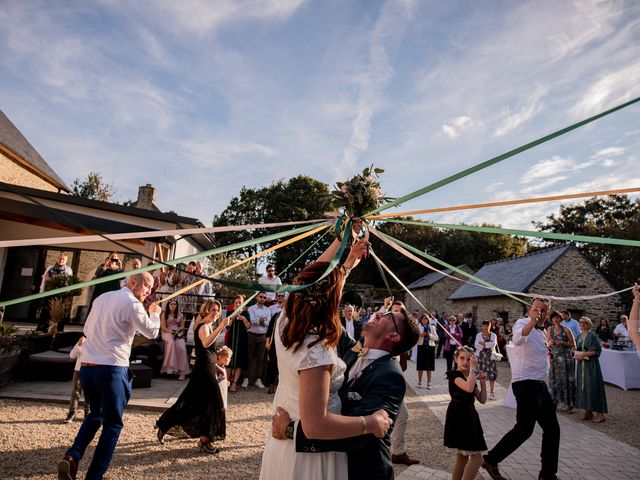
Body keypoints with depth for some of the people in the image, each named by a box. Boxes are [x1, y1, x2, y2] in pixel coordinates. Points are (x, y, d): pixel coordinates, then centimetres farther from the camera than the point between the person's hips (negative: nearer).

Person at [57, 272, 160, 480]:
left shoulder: (101, 298, 13)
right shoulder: (132, 303, -10)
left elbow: (87, 329, 22)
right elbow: (151, 332, -5)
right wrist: (155, 313, 12)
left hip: (86, 366, 7)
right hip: (112, 369, -7)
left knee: (95, 414, 27)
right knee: (113, 423, 7)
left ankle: (72, 456, 9)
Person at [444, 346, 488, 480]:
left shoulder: (471, 377, 13)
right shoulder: (454, 374, -13)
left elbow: (482, 400, 9)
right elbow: (469, 388, -33)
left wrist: (483, 382, -3)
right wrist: (473, 368, -25)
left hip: (469, 416, 9)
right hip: (458, 417, -9)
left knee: (462, 456, 17)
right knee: (477, 457, -9)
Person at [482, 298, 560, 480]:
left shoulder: (543, 332, 16)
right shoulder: (522, 323, -11)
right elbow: (518, 339, -38)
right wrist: (532, 321, -53)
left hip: (540, 385, 9)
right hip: (526, 384, -9)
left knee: (552, 429, 13)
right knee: (524, 428, -9)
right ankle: (491, 460, 3)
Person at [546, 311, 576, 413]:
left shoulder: (566, 330, -5)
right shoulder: (549, 329, 5)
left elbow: (573, 344, -3)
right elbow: (548, 343, 12)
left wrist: (562, 342, -16)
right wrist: (550, 343, -10)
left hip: (566, 357, -3)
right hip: (554, 357, 3)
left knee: (567, 380, -2)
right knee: (554, 380, 3)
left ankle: (570, 405, 4)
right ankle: (555, 402, 12)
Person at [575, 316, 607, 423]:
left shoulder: (592, 336, -9)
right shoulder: (580, 336, 12)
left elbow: (596, 351, -13)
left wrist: (584, 354, -19)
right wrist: (577, 355, -1)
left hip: (591, 364, -7)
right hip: (581, 364, 7)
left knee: (593, 387, -6)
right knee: (583, 386, 7)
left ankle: (599, 413, 0)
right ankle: (588, 411, 14)